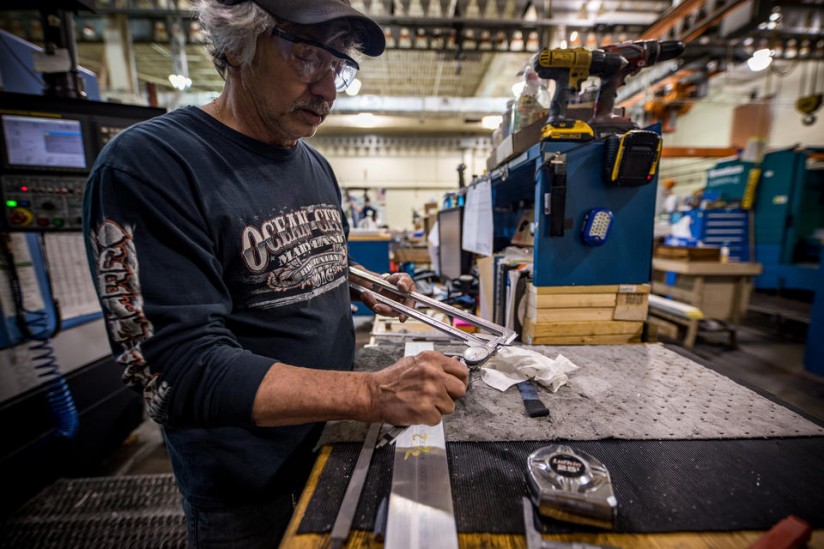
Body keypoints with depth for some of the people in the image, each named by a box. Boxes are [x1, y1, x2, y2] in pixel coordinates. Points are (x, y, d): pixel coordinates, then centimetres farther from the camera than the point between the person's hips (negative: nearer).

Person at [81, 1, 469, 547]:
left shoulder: (317, 167, 2)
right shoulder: (149, 163, -21)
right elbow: (180, 373, -28)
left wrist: (367, 288, -4)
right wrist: (375, 393, -36)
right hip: (247, 488, -6)